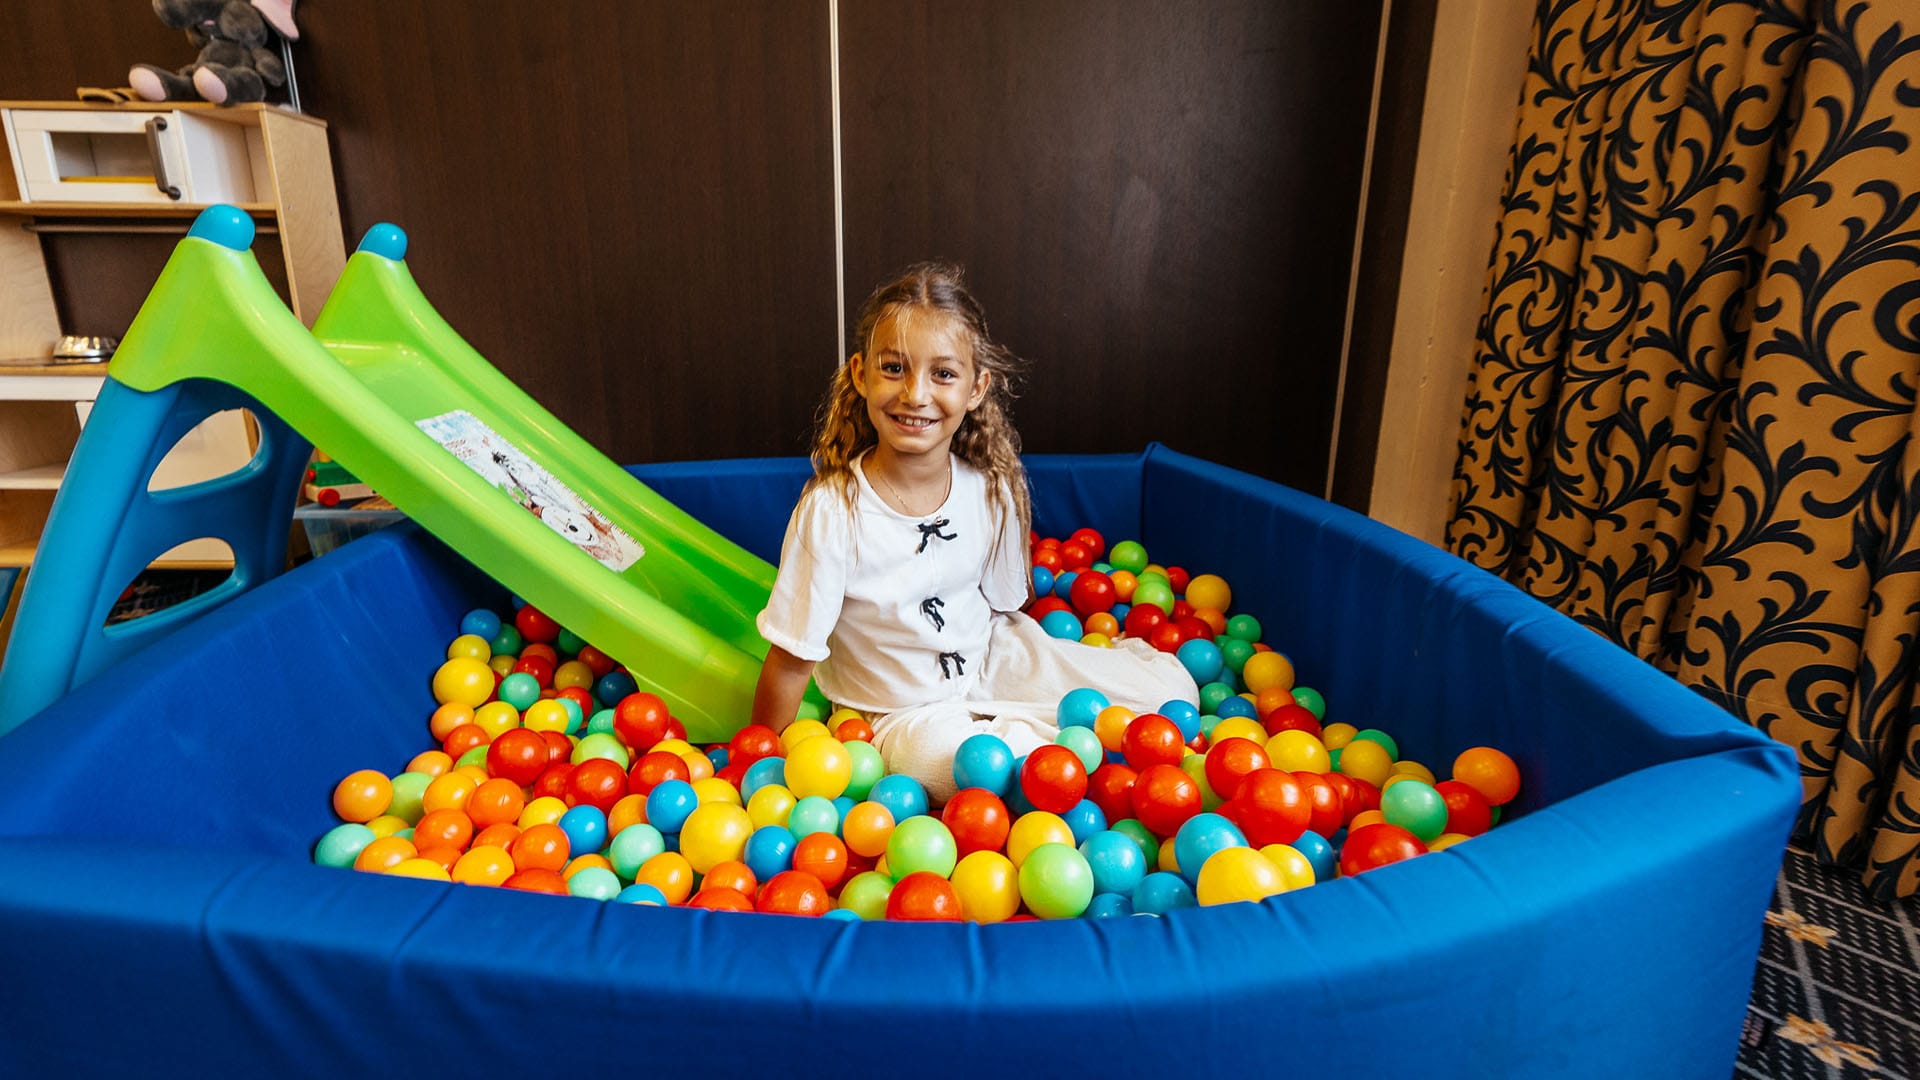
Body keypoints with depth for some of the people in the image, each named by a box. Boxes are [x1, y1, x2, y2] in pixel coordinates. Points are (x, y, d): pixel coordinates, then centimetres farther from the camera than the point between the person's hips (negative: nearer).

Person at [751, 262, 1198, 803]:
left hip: (992, 660, 3)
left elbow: (1005, 607, 6)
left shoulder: (992, 489, -11)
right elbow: (791, 661, -17)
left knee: (1173, 688, -6)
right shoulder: (831, 510, -24)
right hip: (905, 710, -2)